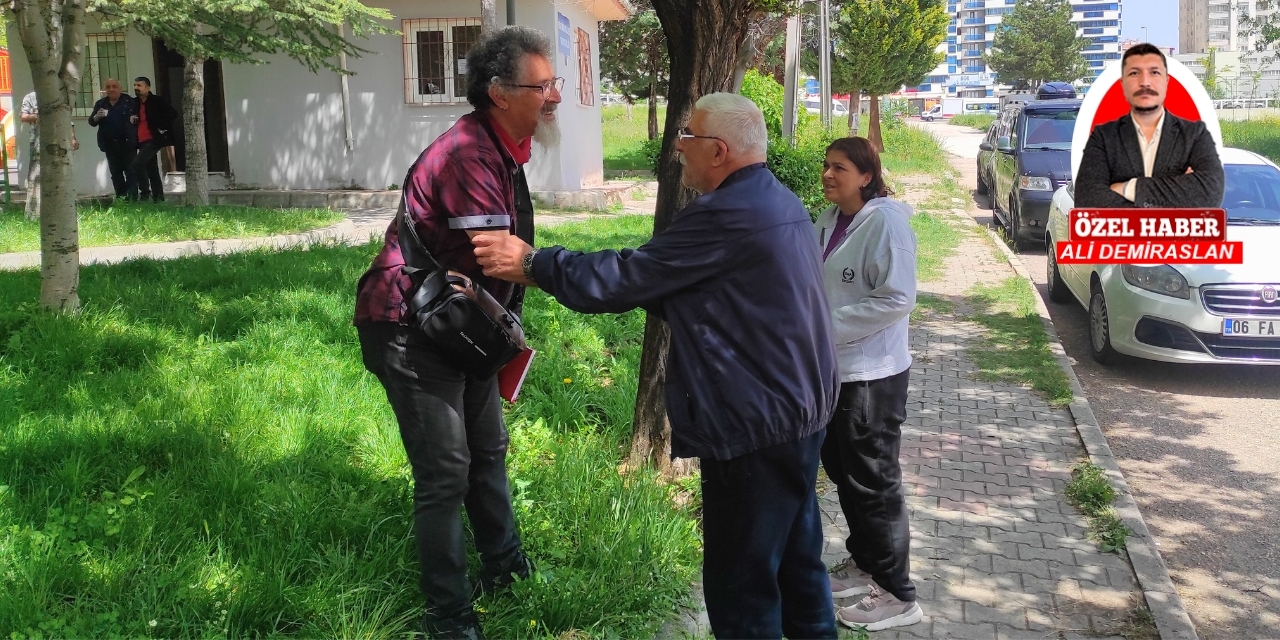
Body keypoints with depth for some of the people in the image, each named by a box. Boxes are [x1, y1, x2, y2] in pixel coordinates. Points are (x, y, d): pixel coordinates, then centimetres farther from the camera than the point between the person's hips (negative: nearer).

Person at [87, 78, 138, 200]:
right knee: (116, 173, 8)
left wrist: (135, 118, -19)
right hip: (110, 145, 4)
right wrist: (97, 116, -10)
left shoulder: (129, 102, 0)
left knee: (130, 171, -7)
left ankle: (132, 198, -8)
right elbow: (91, 122, 12)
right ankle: (120, 198, 14)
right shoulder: (100, 104, 11)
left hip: (127, 143, -4)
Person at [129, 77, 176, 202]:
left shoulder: (157, 101, -7)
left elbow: (173, 114, -15)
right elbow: (133, 120, 26)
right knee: (152, 171, 9)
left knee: (135, 165, -19)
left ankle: (145, 192, -6)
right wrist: (131, 120, 3)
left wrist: (162, 128, -14)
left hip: (153, 140, -8)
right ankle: (158, 198, 13)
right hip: (142, 142, 8)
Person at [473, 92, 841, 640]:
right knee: (797, 559, 23)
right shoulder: (777, 202, 10)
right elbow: (676, 286, 15)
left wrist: (530, 263, -8)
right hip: (800, 411, 10)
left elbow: (626, 279, -19)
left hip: (756, 425, -10)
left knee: (741, 584, 4)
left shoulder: (726, 215, -22)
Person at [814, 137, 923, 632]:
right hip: (833, 368, 8)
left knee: (873, 482, 0)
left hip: (871, 374, -8)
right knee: (843, 473, 18)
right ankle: (864, 563, 36)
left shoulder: (885, 221, -17)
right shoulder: (828, 221, 7)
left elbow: (897, 299, -22)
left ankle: (897, 594, 13)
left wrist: (829, 326, -21)